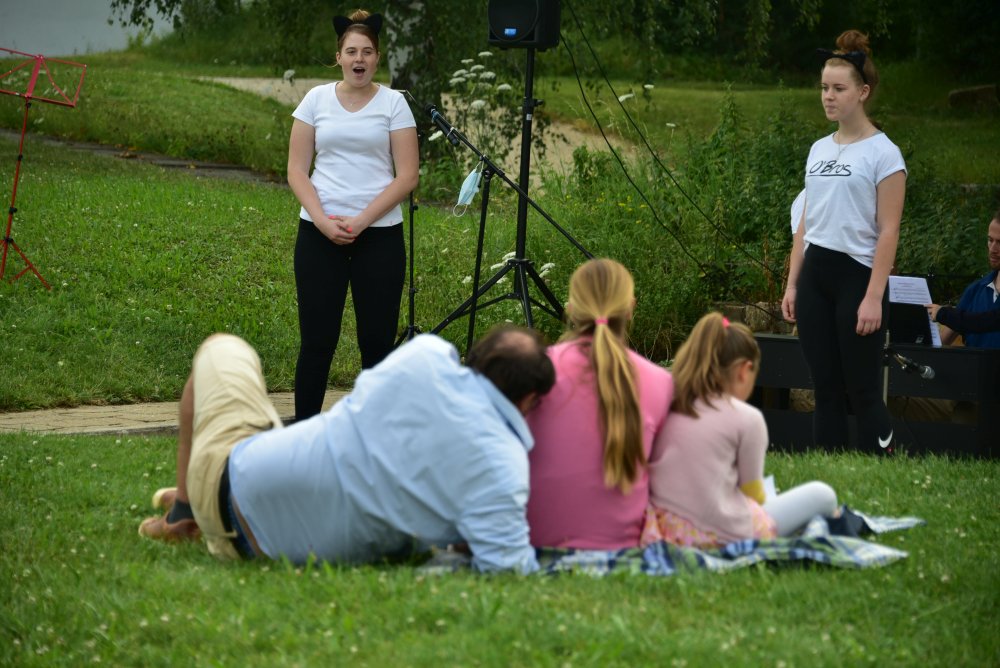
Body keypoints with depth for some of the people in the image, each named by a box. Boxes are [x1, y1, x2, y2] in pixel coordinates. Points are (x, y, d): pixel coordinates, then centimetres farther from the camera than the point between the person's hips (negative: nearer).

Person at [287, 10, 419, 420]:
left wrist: (360, 221, -12)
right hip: (319, 233, 1)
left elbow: (406, 176, -3)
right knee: (317, 341, 1)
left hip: (379, 235, -1)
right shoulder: (317, 99, 5)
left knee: (377, 341, 2)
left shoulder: (393, 103, 1)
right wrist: (324, 221, -11)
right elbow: (297, 171, 3)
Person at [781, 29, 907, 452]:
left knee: (862, 393, -5)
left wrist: (874, 297, -18)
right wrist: (792, 284, 11)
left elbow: (888, 231, -12)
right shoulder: (819, 150, 13)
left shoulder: (882, 153, -7)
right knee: (826, 391, 7)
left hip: (856, 275, -6)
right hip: (815, 276, 7)